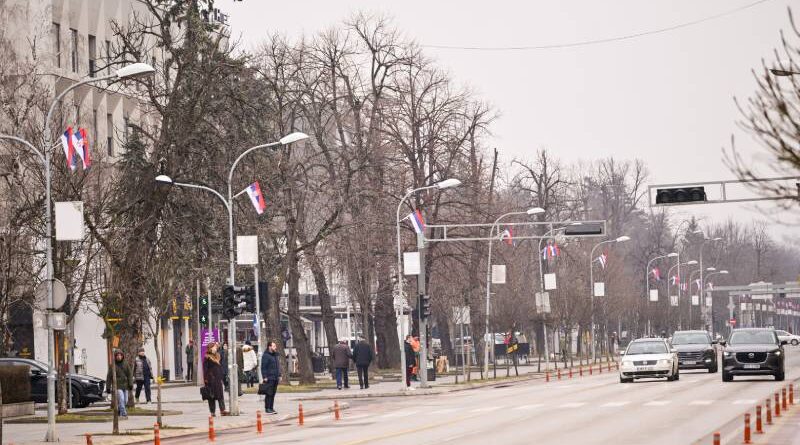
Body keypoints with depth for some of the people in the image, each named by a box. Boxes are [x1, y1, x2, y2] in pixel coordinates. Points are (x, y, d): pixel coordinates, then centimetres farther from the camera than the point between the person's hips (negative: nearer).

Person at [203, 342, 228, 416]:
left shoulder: (218, 356, 14)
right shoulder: (207, 358, -5)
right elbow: (205, 369, -7)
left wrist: (221, 377, 14)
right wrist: (205, 379, -13)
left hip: (218, 378, 5)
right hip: (211, 379, -5)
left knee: (220, 395, -3)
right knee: (211, 396, 0)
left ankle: (222, 410, -9)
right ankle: (212, 411, 5)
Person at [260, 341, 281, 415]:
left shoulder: (275, 355, 17)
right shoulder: (265, 355, -9)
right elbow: (263, 367, -13)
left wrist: (279, 375, 17)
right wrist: (265, 377, -18)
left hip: (275, 378, 8)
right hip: (269, 378, -8)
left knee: (273, 394, 10)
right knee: (269, 394, -7)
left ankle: (271, 408, 14)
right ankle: (267, 408, -4)